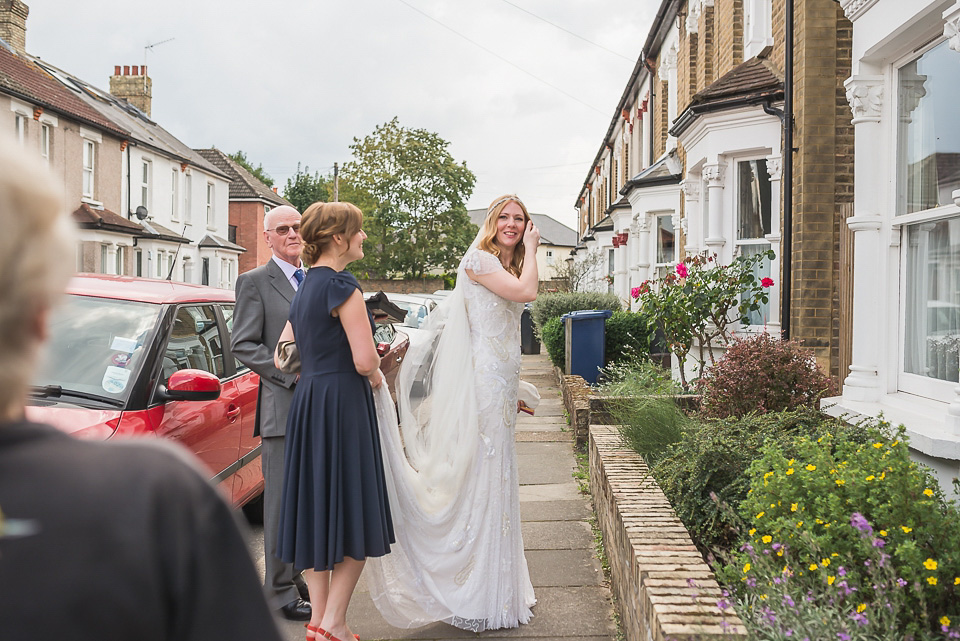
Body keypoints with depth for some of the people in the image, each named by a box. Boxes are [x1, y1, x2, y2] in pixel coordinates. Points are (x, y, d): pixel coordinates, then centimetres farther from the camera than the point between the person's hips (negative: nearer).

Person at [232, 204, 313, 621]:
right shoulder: (255, 282, -1)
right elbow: (244, 345, -8)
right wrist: (295, 375, -15)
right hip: (283, 408, -5)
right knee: (282, 503, 1)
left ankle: (305, 578, 25)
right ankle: (281, 591, 11)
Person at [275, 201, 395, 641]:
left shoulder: (305, 287, 13)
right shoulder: (342, 286, -14)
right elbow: (365, 360, -19)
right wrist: (374, 373, 2)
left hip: (307, 402, 9)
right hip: (342, 404, -9)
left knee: (317, 508, 12)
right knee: (354, 514, 1)